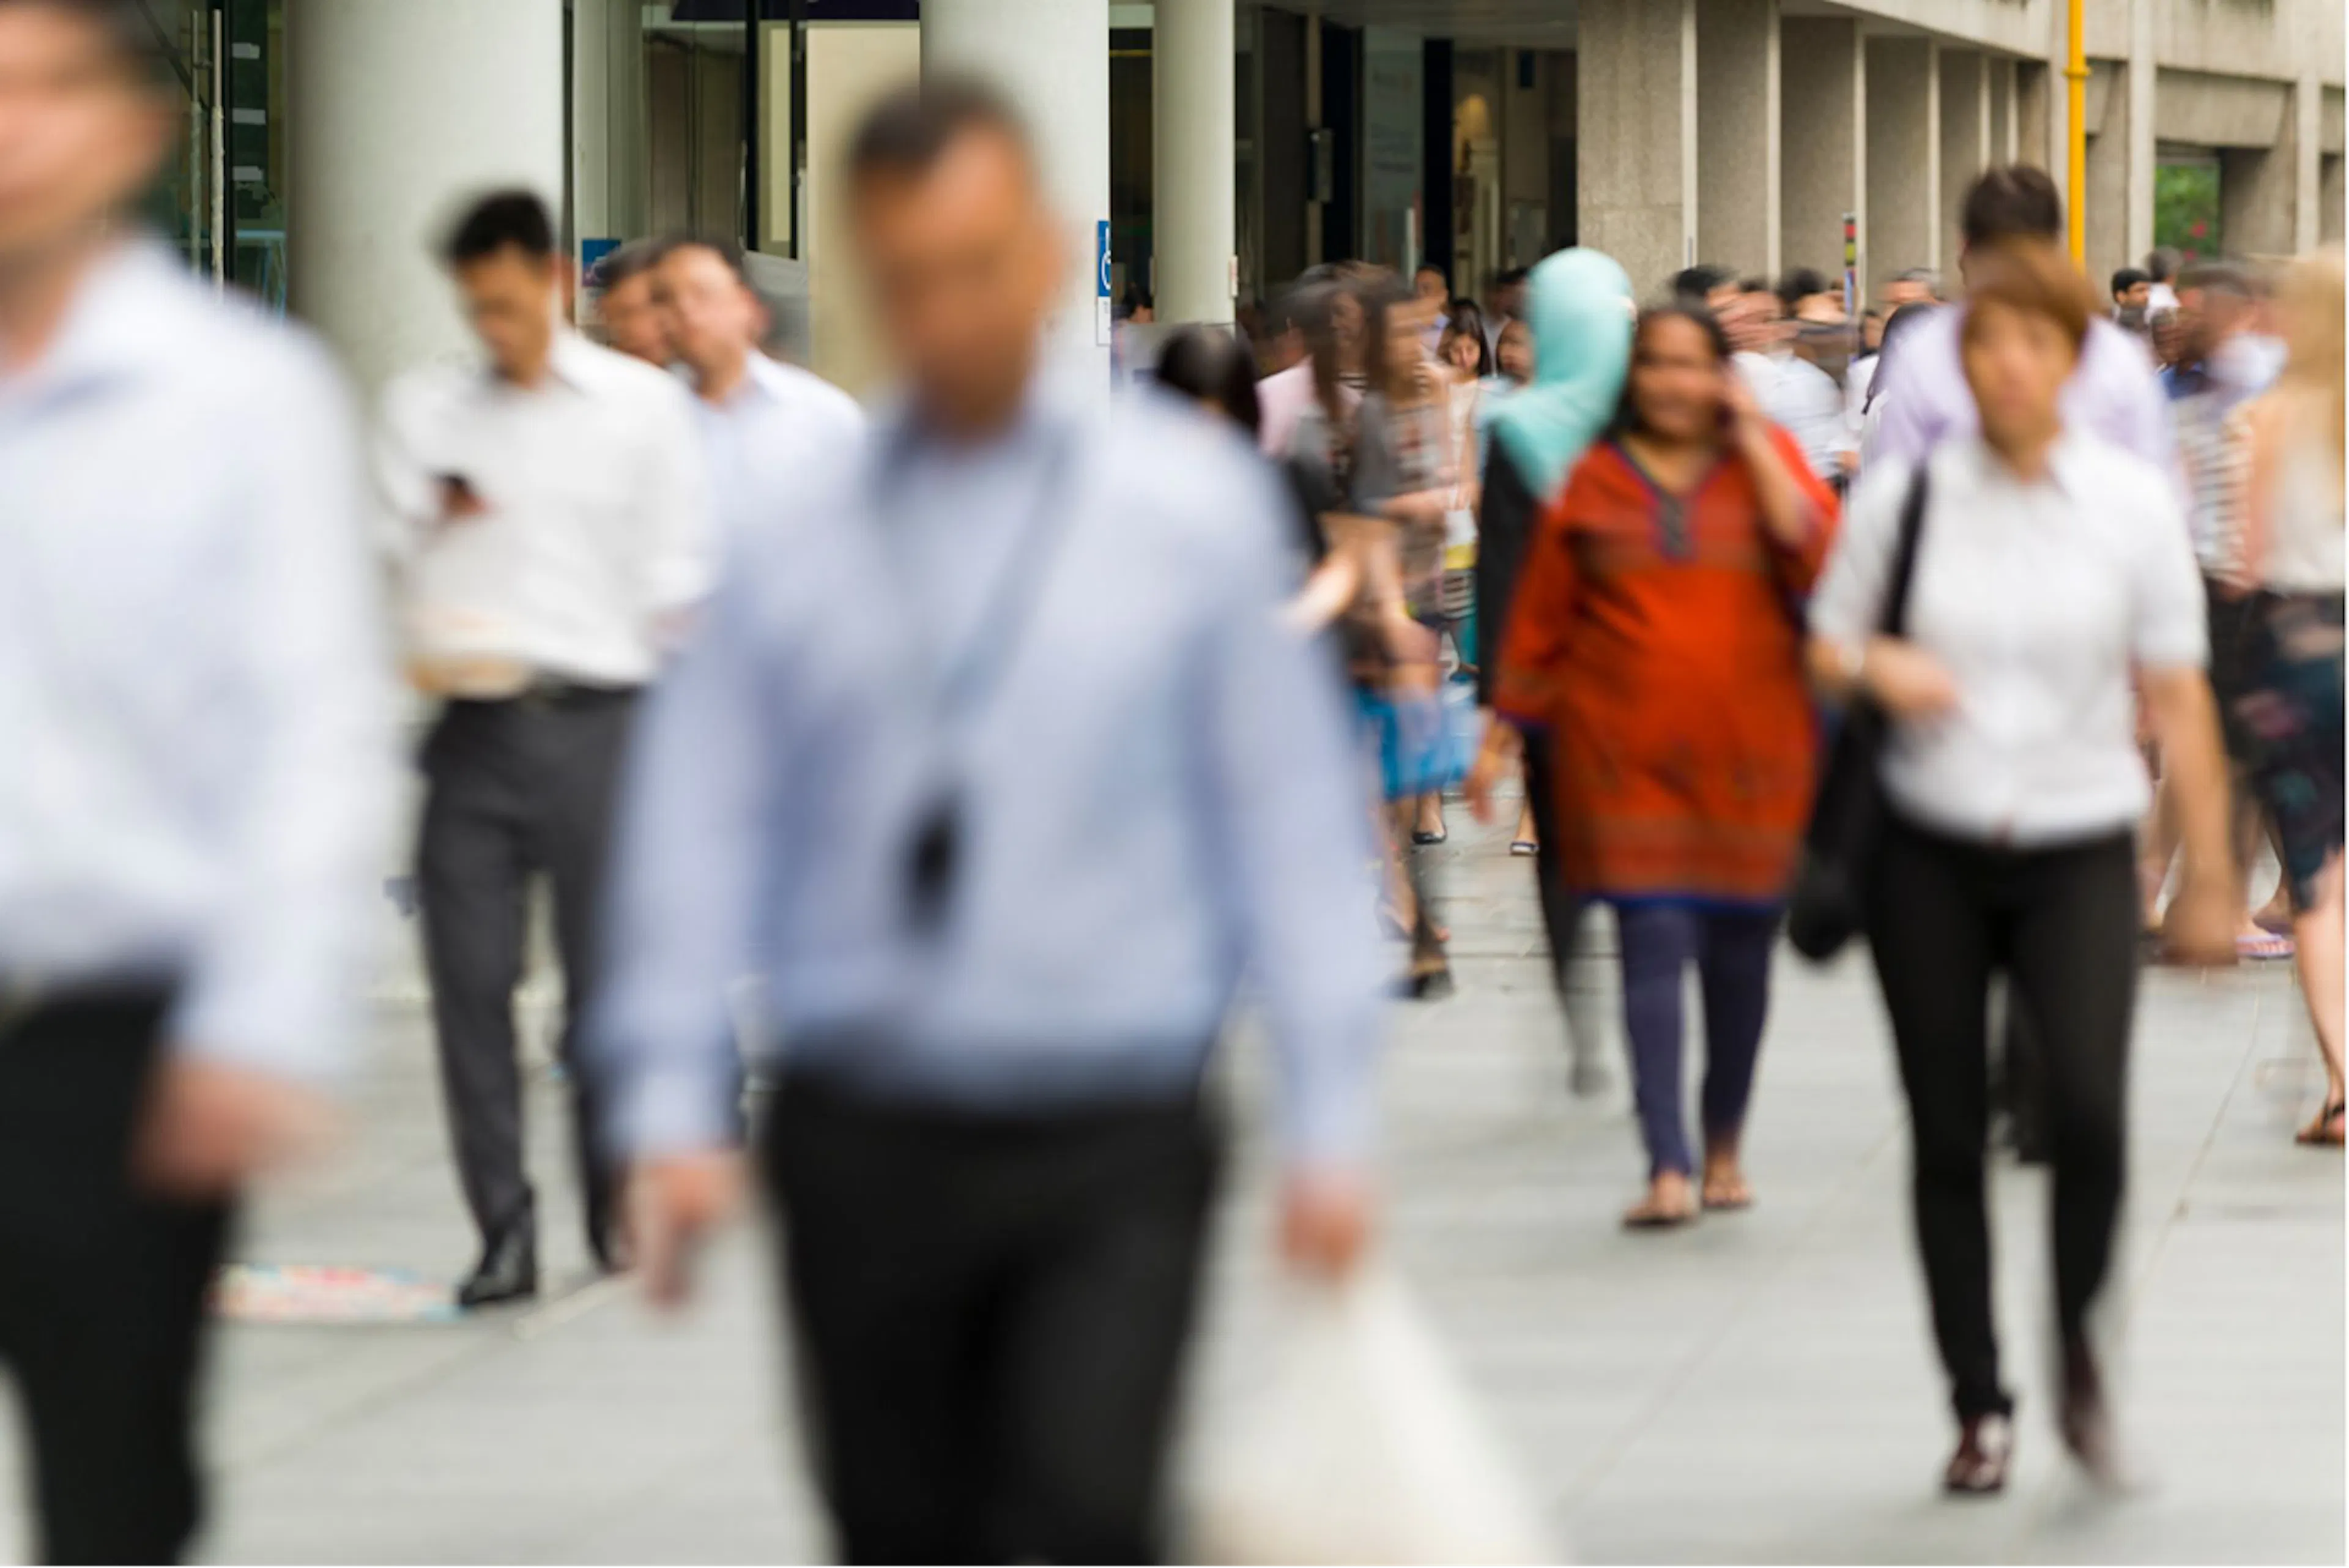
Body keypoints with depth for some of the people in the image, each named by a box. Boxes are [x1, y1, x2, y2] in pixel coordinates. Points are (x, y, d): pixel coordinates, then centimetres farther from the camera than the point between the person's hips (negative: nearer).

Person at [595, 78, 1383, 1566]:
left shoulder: (1196, 504, 0)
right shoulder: (794, 538, 3)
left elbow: (1289, 810, 1)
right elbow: (703, 823, 5)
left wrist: (1330, 1125, -1)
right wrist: (676, 1108, -3)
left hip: (1112, 1158, -2)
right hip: (866, 1148, 2)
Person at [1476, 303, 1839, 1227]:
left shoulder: (1767, 462, 6)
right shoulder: (1596, 481, 7)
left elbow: (1817, 553, -13)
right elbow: (1541, 618, 11)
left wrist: (1754, 443, -10)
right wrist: (1507, 732, 9)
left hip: (1750, 753, 1)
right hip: (1627, 755, -1)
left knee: (1741, 951, 7)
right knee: (1655, 945, -11)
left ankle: (1724, 1141, 27)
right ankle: (1667, 1167, -14)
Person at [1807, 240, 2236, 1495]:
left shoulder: (2133, 505, 0)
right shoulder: (1903, 495, 1)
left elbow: (2177, 697, 2)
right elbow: (1823, 643, 11)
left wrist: (2207, 877, 1)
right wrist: (1876, 666, -13)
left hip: (2077, 849, -1)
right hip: (1929, 853, 1)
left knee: (2088, 1104, -20)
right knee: (1946, 1139, 3)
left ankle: (2081, 1356, 4)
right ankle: (1980, 1406, 17)